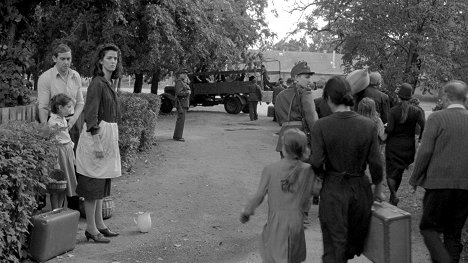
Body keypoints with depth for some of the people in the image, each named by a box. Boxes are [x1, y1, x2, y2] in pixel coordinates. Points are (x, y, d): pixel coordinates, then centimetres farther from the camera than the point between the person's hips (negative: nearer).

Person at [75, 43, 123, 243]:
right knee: (93, 183, -3)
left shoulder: (109, 83, 13)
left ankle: (99, 224, 23)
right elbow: (91, 115, -19)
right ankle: (91, 229, 4)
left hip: (109, 135, 9)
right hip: (96, 135, -9)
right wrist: (97, 144, -23)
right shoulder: (97, 83, -14)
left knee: (102, 183, 14)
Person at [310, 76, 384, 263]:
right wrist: (378, 189, 10)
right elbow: (376, 163, -5)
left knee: (334, 248, 8)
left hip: (333, 190, -2)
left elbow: (317, 162, -16)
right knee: (355, 242, 24)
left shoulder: (321, 126, -13)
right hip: (361, 189, 2)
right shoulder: (368, 125, -7)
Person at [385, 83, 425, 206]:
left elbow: (390, 128, -16)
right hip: (408, 145, 3)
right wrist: (421, 139, 1)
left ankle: (394, 194, -18)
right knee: (399, 171, 17)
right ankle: (392, 198, 25)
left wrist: (385, 130, 6)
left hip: (393, 145, -3)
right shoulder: (416, 111, -5)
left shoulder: (393, 110, -10)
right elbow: (424, 125, -12)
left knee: (391, 171, 5)